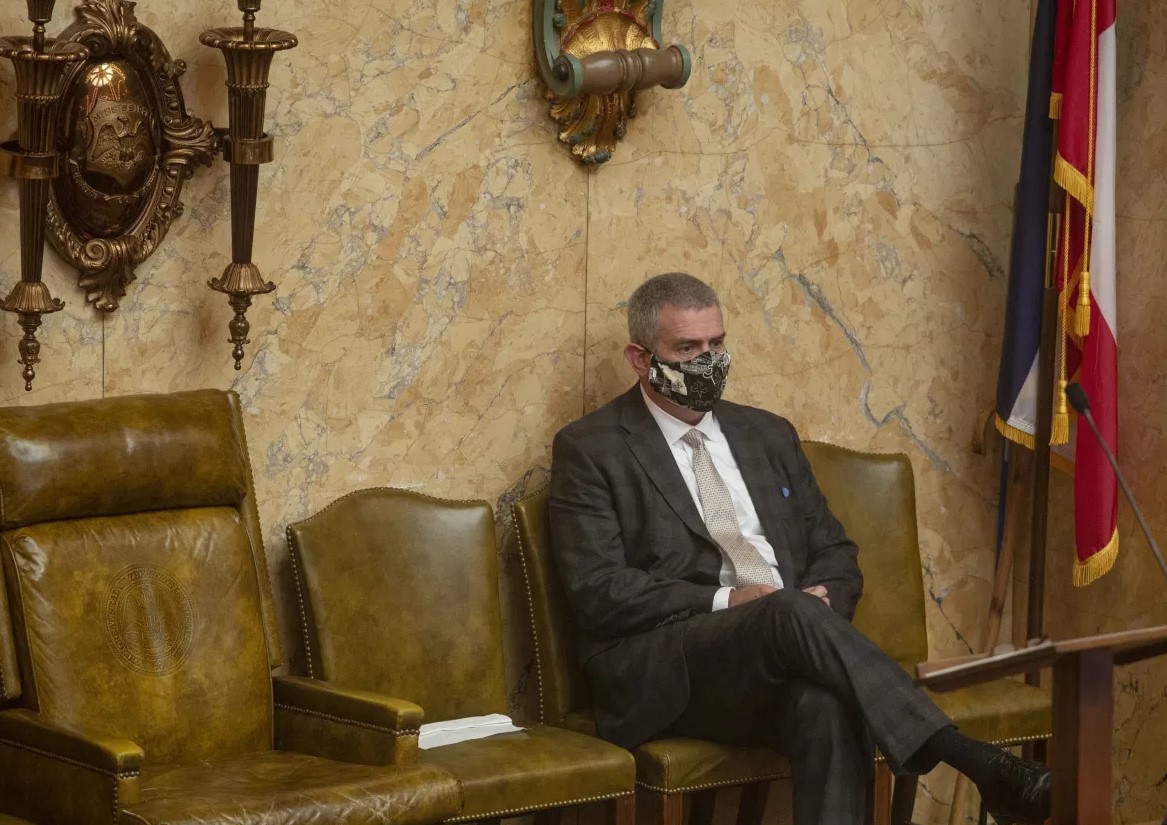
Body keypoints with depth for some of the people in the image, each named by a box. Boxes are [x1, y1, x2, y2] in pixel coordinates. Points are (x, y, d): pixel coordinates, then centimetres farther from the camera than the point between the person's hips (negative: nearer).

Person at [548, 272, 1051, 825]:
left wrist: (821, 607, -2)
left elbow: (834, 552, 23)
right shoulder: (590, 450, 6)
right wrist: (726, 602, -13)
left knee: (828, 706, -35)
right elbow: (596, 591, -5)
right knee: (791, 612, -35)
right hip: (664, 671, -4)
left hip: (786, 639, 4)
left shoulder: (768, 435, 23)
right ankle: (980, 767, -40)